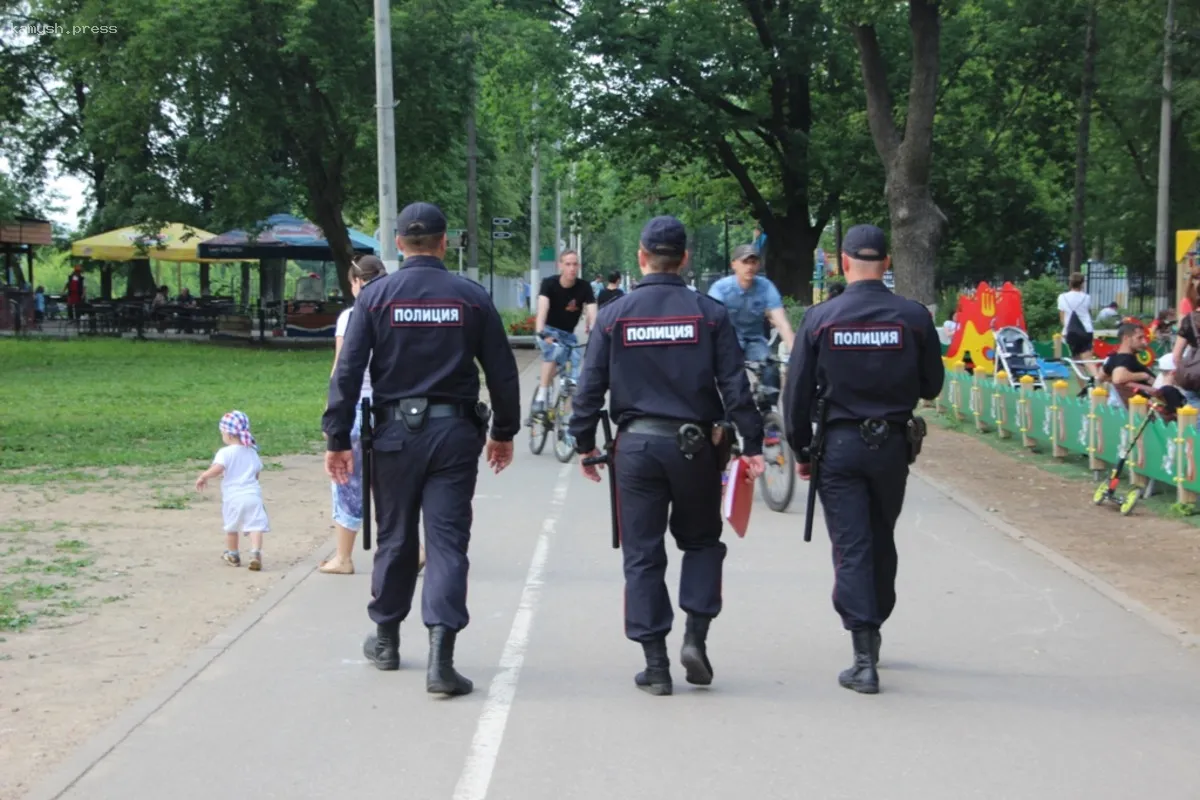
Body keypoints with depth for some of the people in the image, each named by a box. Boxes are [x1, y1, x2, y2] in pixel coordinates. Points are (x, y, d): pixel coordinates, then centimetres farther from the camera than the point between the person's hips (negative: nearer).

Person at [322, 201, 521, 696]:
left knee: (395, 538, 15)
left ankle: (386, 639, 31)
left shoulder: (375, 296, -2)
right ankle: (441, 659, -10)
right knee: (447, 542, -1)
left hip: (396, 432, 1)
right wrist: (504, 432, 16)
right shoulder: (472, 297, 1)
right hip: (455, 432, 0)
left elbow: (348, 372, -5)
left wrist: (337, 439, 0)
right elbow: (502, 371, 4)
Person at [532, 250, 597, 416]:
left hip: (568, 334, 3)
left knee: (574, 374, -9)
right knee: (553, 352, -34)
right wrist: (540, 331, -54)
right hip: (549, 330, -3)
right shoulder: (549, 283, -22)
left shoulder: (584, 287, -17)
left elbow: (592, 312, -28)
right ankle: (541, 398, -27)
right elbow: (543, 307, -37)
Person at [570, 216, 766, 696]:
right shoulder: (710, 314, -1)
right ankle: (695, 636, 4)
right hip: (694, 446, 0)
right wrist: (752, 444, 1)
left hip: (636, 445, 0)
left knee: (642, 556, 6)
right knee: (701, 542, 19)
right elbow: (735, 386, -3)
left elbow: (590, 387, 1)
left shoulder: (613, 315, 0)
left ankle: (655, 665, 6)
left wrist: (585, 443, 11)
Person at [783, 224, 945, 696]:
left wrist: (801, 451, 8)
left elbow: (797, 391, -3)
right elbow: (932, 386, 5)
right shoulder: (914, 317, -4)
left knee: (851, 550, -1)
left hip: (839, 444, -2)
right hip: (893, 445, 2)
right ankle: (872, 631, 34)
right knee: (882, 544, 19)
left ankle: (865, 660, -7)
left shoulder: (820, 318, -6)